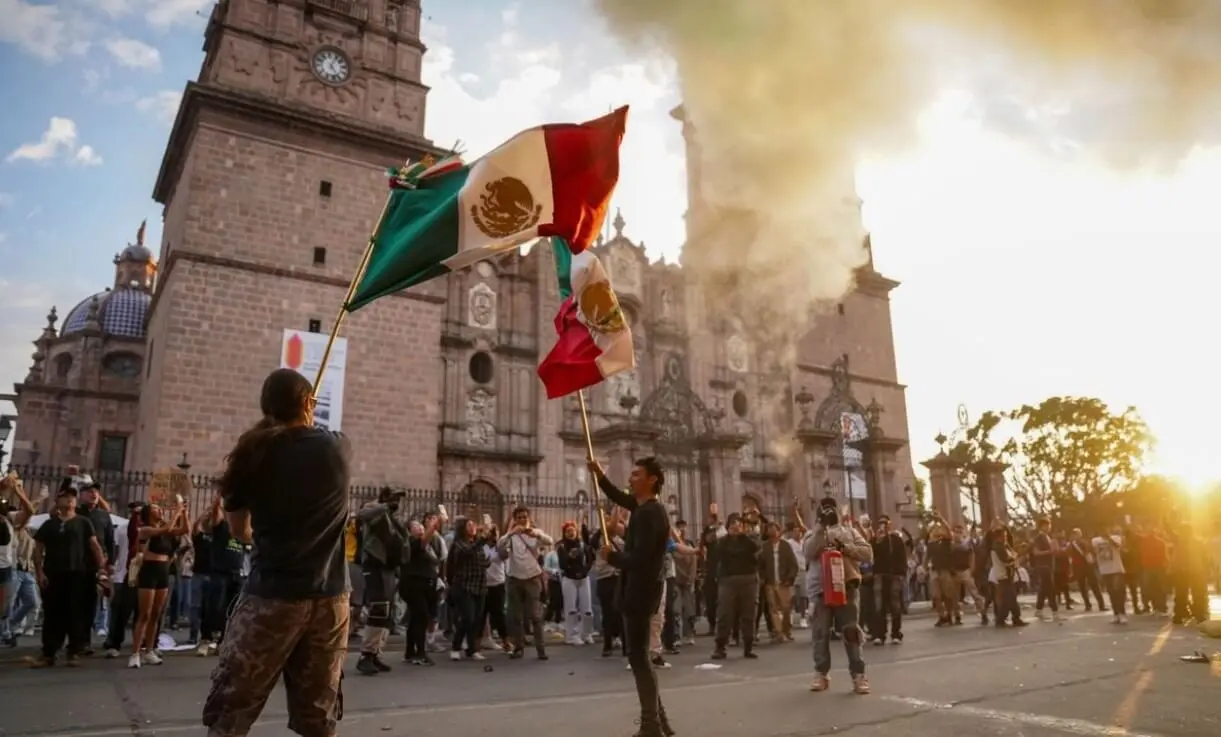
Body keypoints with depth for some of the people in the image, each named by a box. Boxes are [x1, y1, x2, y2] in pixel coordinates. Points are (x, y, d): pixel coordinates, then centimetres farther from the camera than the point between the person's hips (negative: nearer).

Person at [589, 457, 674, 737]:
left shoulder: (649, 513, -21)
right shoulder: (645, 507, 10)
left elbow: (638, 559, -27)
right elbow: (619, 497, 29)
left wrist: (611, 555, -11)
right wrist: (599, 475, 18)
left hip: (640, 592, -10)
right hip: (640, 590, 10)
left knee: (638, 657, -4)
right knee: (640, 656, 16)